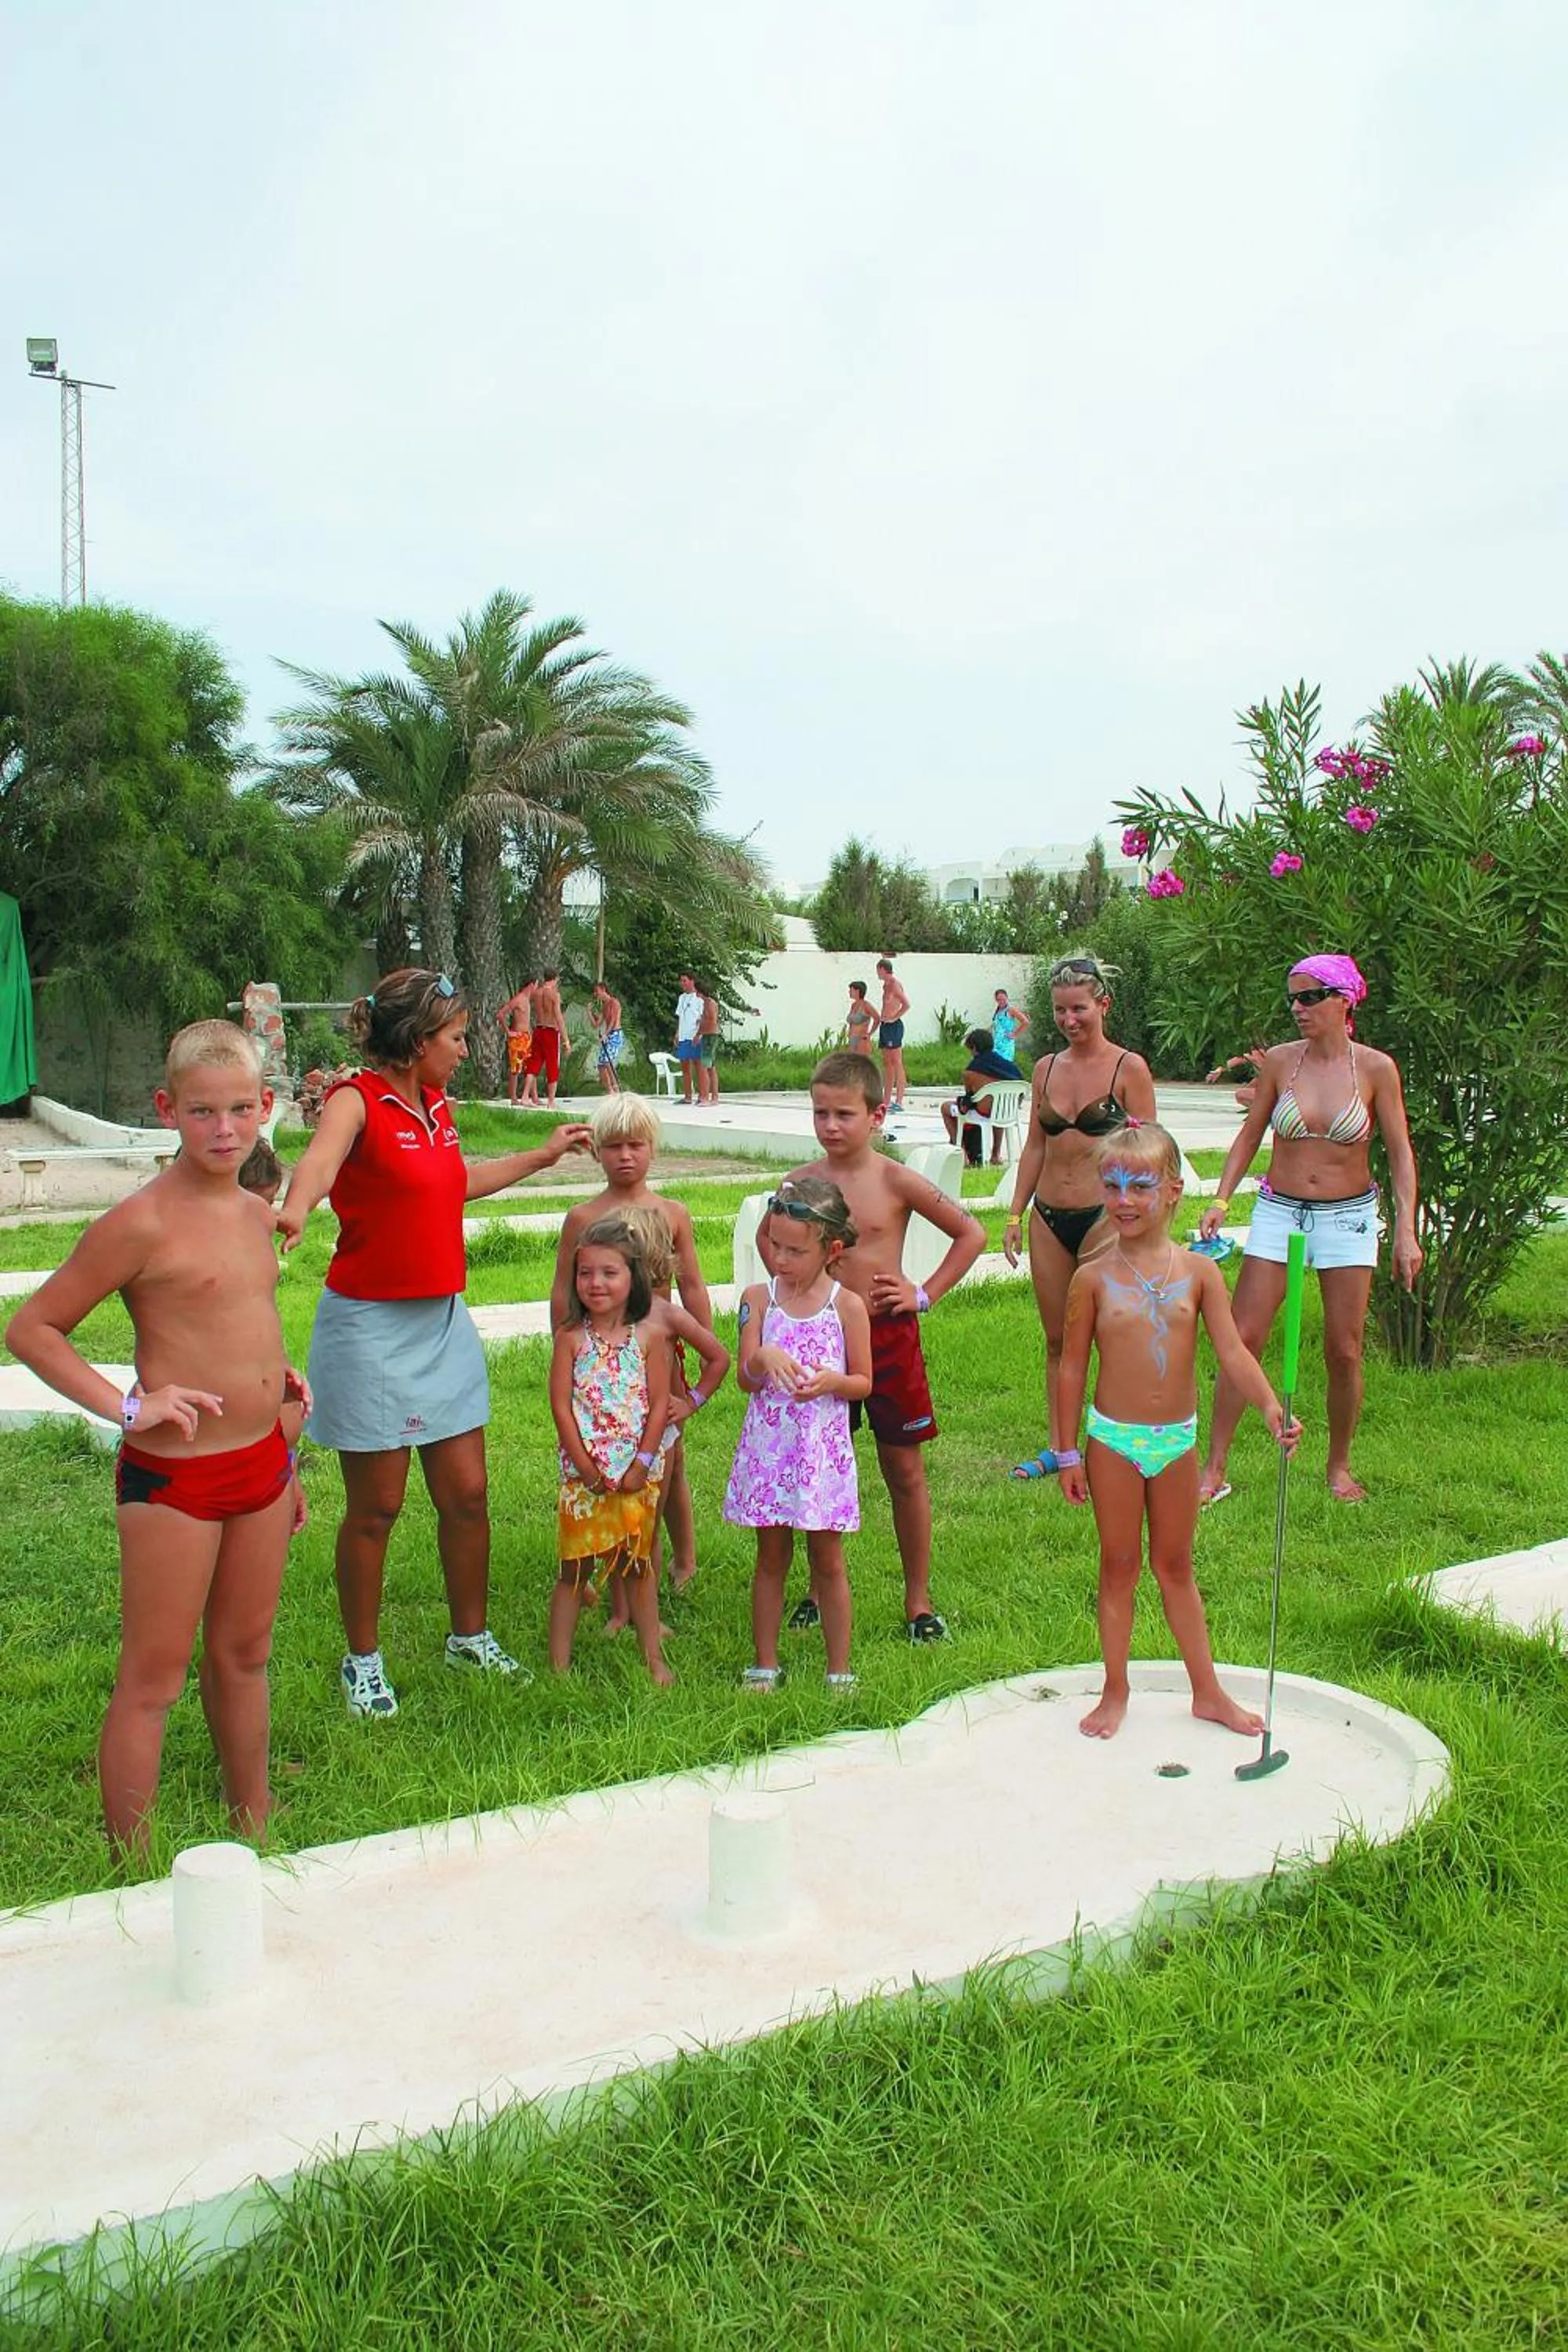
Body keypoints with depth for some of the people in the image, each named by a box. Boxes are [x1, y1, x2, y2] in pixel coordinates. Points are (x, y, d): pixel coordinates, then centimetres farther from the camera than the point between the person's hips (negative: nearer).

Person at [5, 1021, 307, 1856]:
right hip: (172, 1475, -7)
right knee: (152, 1679, 3)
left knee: (244, 1654, 20)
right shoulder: (143, 1222, -16)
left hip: (261, 1463, 7)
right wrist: (127, 1407, -19)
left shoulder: (257, 1213, 7)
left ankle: (254, 1828, 35)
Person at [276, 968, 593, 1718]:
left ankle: (470, 1636, 31)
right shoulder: (357, 1100, -14)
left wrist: (543, 1156, 36)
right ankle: (363, 1662, 22)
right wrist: (296, 1207, -58)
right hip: (372, 1327, -7)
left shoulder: (436, 1105, 9)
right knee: (376, 1508, 4)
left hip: (443, 1322, 7)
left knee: (466, 1493, 11)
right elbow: (321, 1157, -36)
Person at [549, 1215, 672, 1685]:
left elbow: (658, 1405, -2)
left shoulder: (648, 1338, -3)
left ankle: (654, 1657, 23)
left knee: (638, 1566, 13)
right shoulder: (571, 1338, -5)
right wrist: (587, 1467, -10)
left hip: (636, 1474, 1)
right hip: (584, 1474, -1)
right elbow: (562, 1406, -7)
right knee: (575, 1569, 5)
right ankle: (559, 1665, 13)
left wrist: (641, 1465, -8)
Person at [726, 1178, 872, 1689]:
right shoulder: (759, 1298, -1)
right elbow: (746, 1379, -5)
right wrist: (764, 1358, -26)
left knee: (827, 1561, 8)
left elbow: (863, 1382, 0)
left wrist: (831, 1381, -20)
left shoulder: (847, 1306, -5)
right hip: (769, 1449, 1)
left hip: (823, 1451, -1)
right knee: (771, 1559, 12)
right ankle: (765, 1665, 23)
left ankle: (839, 1671, 19)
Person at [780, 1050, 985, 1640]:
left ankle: (918, 1601, 17)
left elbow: (971, 1234, -4)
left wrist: (926, 1294, -6)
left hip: (887, 1333, -3)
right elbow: (768, 1236, 20)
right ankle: (821, 1590, 26)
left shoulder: (894, 1180, -10)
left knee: (904, 1471, 6)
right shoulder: (803, 1182, -1)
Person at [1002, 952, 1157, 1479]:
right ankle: (1057, 1447, 23)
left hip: (1104, 1216, -5)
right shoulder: (1046, 1068, 10)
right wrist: (1015, 1215, 10)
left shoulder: (1128, 1069, -5)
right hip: (1048, 1217, 5)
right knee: (1057, 1340, 13)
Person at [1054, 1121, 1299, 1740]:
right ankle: (1115, 1694, 24)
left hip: (1177, 1439, 2)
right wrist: (1067, 1451, -1)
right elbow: (1073, 1366, -2)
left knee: (1175, 1566, 16)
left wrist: (1270, 1405, -24)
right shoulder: (1093, 1278, -7)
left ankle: (1208, 1692, 28)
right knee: (1120, 1567, 10)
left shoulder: (1197, 1272, -4)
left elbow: (1232, 1352, -7)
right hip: (1112, 1439, -1)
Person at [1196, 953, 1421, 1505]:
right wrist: (1221, 1200, -5)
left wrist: (1406, 1229, -9)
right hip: (1279, 1211, 1)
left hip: (1348, 1216, -1)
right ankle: (1214, 1469, 4)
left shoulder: (1376, 1068, -6)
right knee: (1243, 1340, -4)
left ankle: (1339, 1467, 24)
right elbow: (1249, 1136, 7)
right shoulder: (1279, 1060, -2)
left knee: (1344, 1352, 4)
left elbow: (1400, 1153, -1)